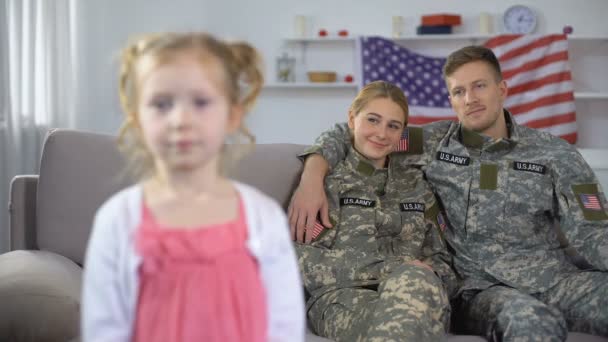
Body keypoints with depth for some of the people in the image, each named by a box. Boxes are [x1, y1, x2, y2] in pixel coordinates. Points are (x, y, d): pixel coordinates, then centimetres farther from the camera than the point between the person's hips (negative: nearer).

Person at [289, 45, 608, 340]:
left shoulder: (555, 154, 5)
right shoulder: (434, 143, 6)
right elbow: (348, 134, 10)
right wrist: (312, 176, -9)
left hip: (556, 278, 3)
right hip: (481, 286, -2)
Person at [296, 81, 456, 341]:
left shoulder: (415, 184, 22)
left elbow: (441, 262, 19)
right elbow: (303, 261, -4)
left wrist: (412, 277, -6)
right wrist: (392, 267, -12)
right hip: (343, 297, -3)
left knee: (415, 281, -35)